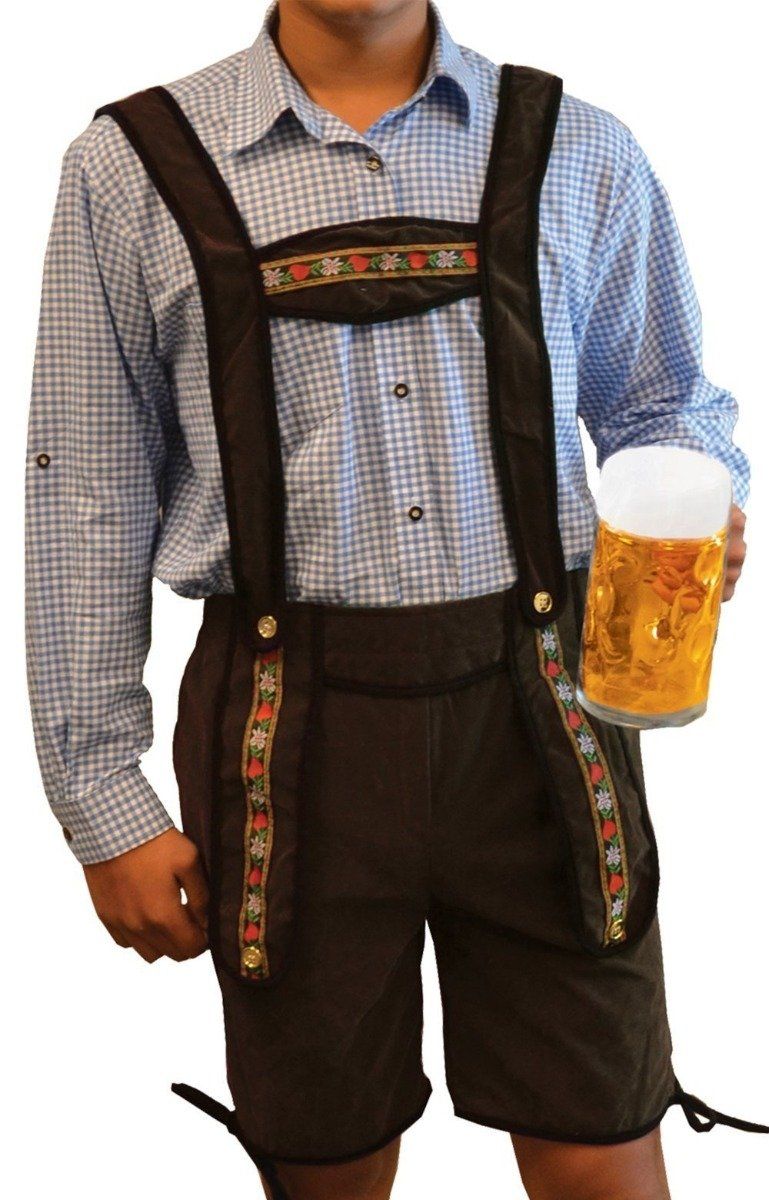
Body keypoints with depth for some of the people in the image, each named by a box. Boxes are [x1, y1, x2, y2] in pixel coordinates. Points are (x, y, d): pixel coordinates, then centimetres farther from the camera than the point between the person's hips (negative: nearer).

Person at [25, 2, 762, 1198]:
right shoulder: (131, 168, 3)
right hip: (294, 728, 0)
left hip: (535, 707, 1)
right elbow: (87, 498, 3)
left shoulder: (579, 153, 7)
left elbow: (668, 403, 18)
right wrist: (102, 801, 0)